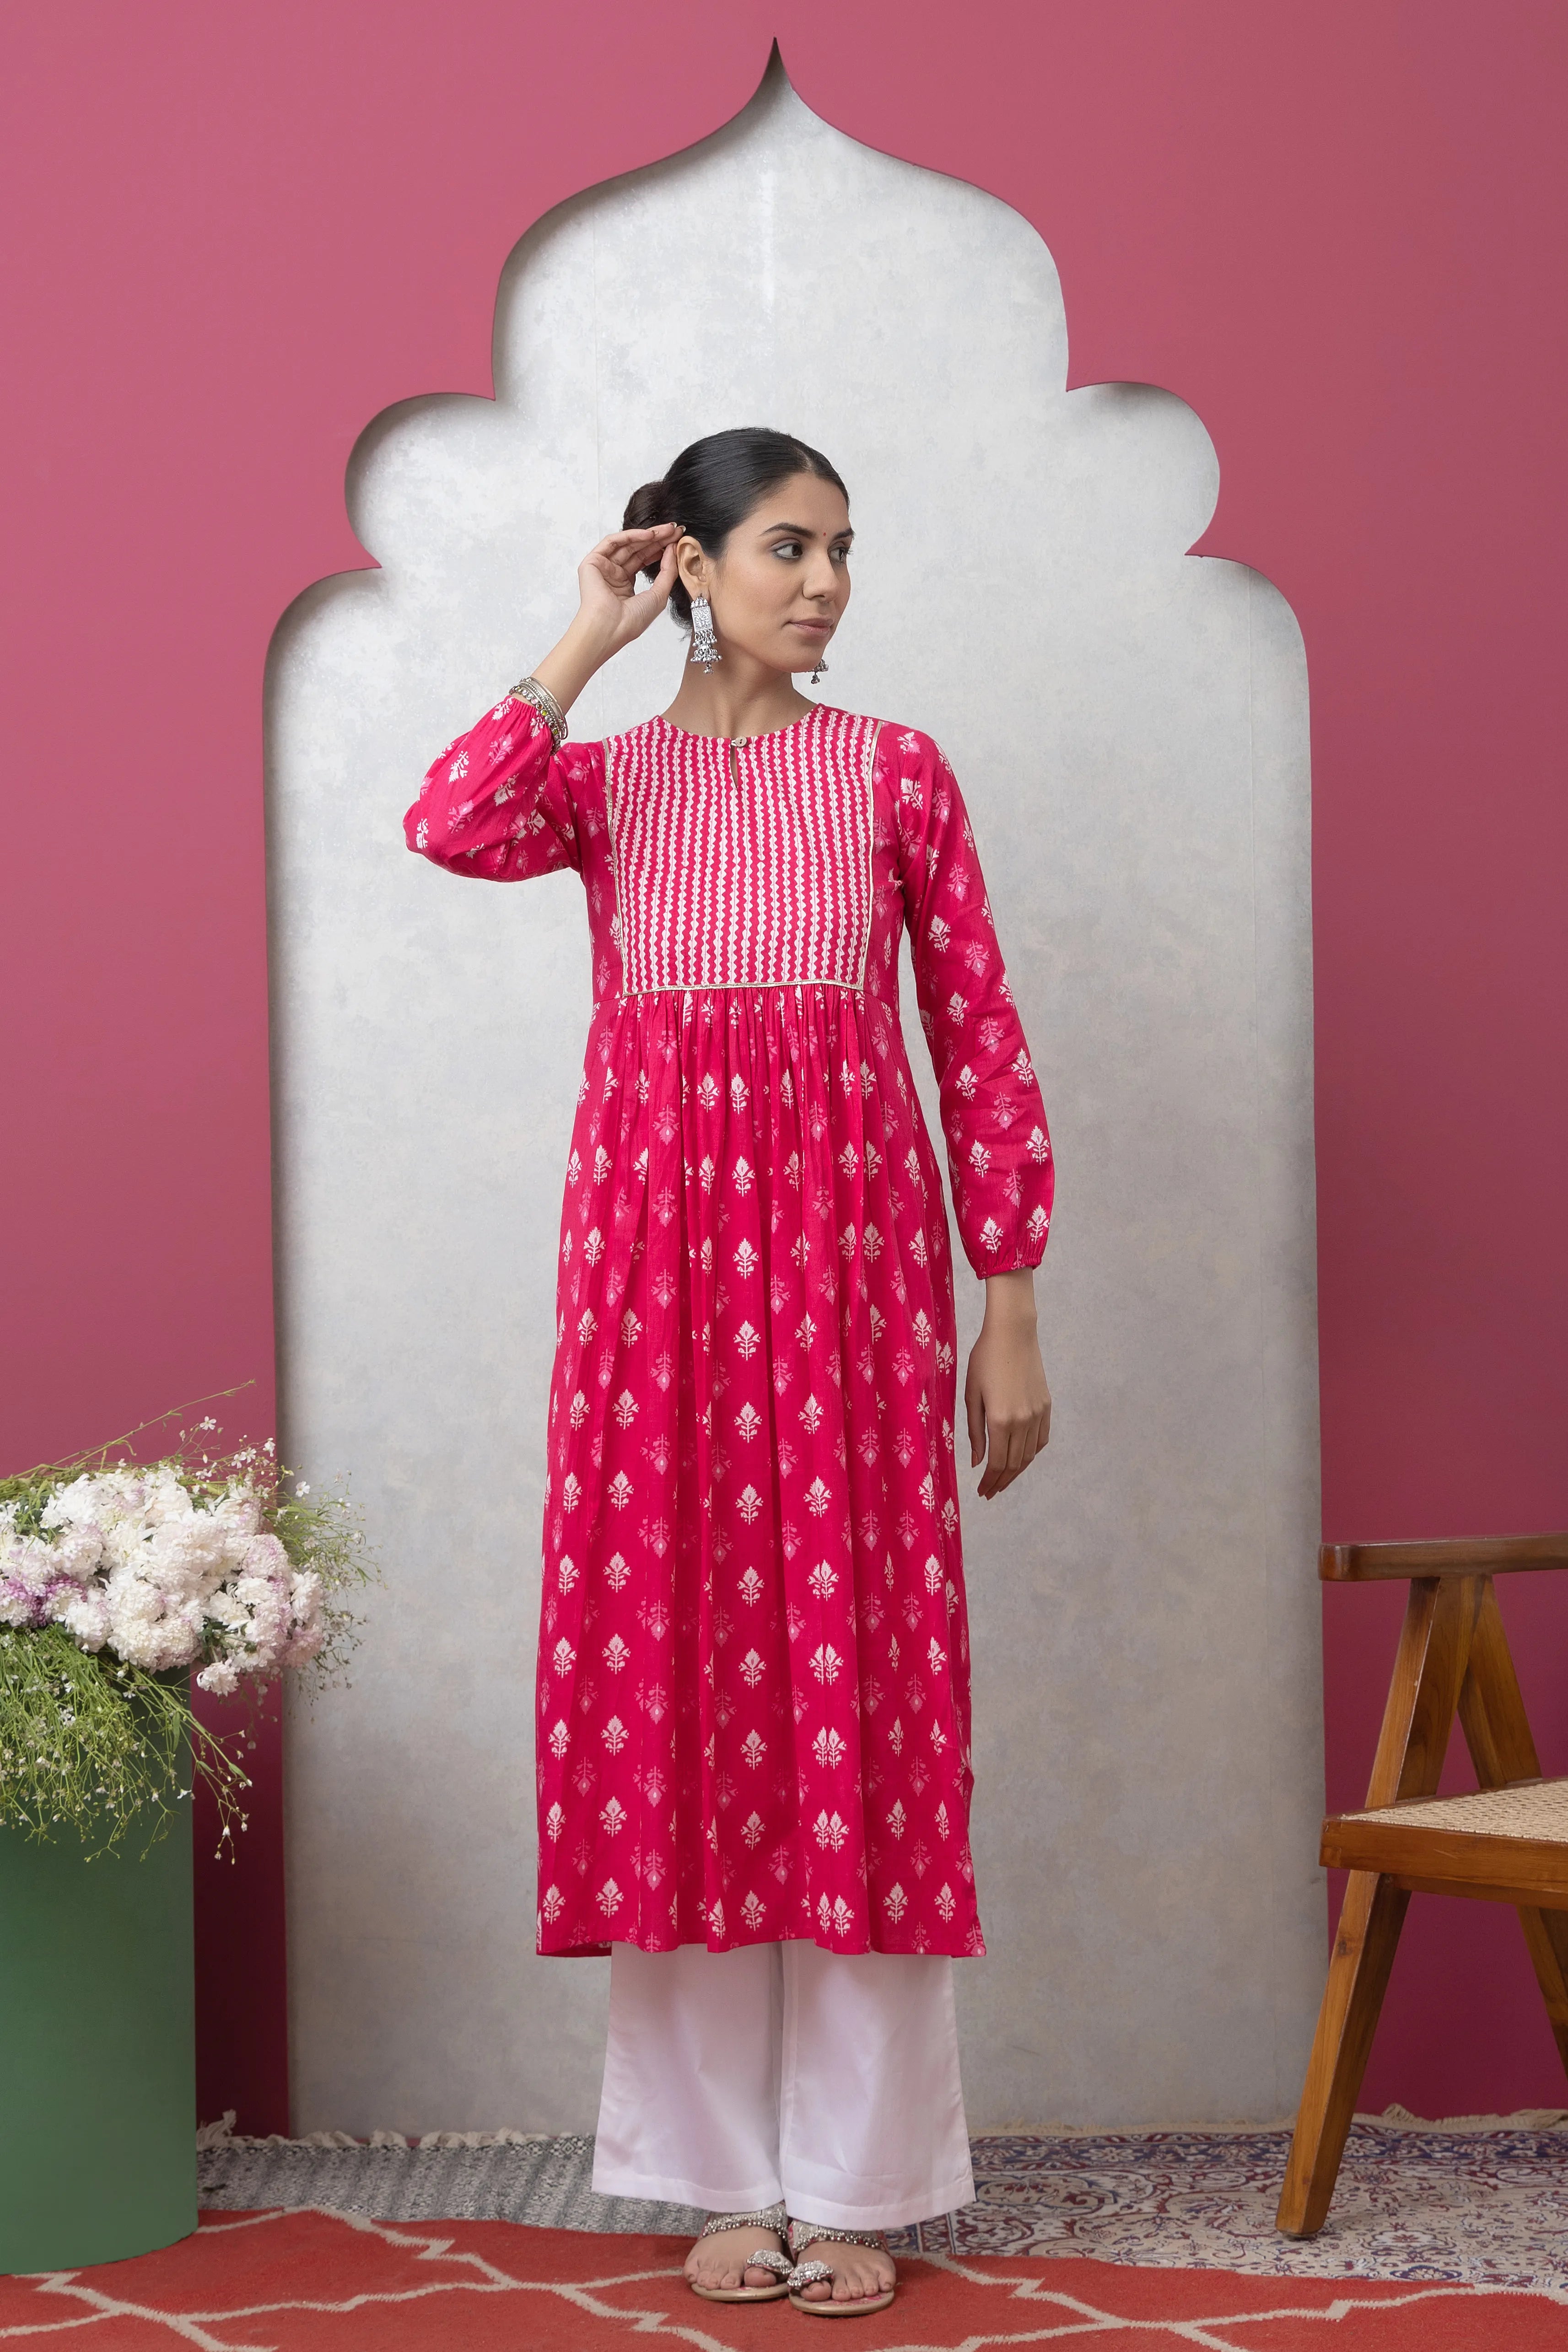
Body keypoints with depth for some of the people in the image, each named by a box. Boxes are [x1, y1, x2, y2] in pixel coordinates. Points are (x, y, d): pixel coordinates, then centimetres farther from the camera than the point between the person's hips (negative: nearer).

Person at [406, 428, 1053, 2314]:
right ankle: (726, 2170, 14)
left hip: (849, 1251, -1)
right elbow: (453, 825, -14)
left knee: (854, 1683, -1)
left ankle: (856, 2180, 10)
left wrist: (1009, 1309, 1)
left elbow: (982, 1047, 5)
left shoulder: (895, 775, 8)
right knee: (675, 1678, 2)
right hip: (654, 1250, 1)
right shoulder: (602, 778, 10)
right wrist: (589, 644, -4)